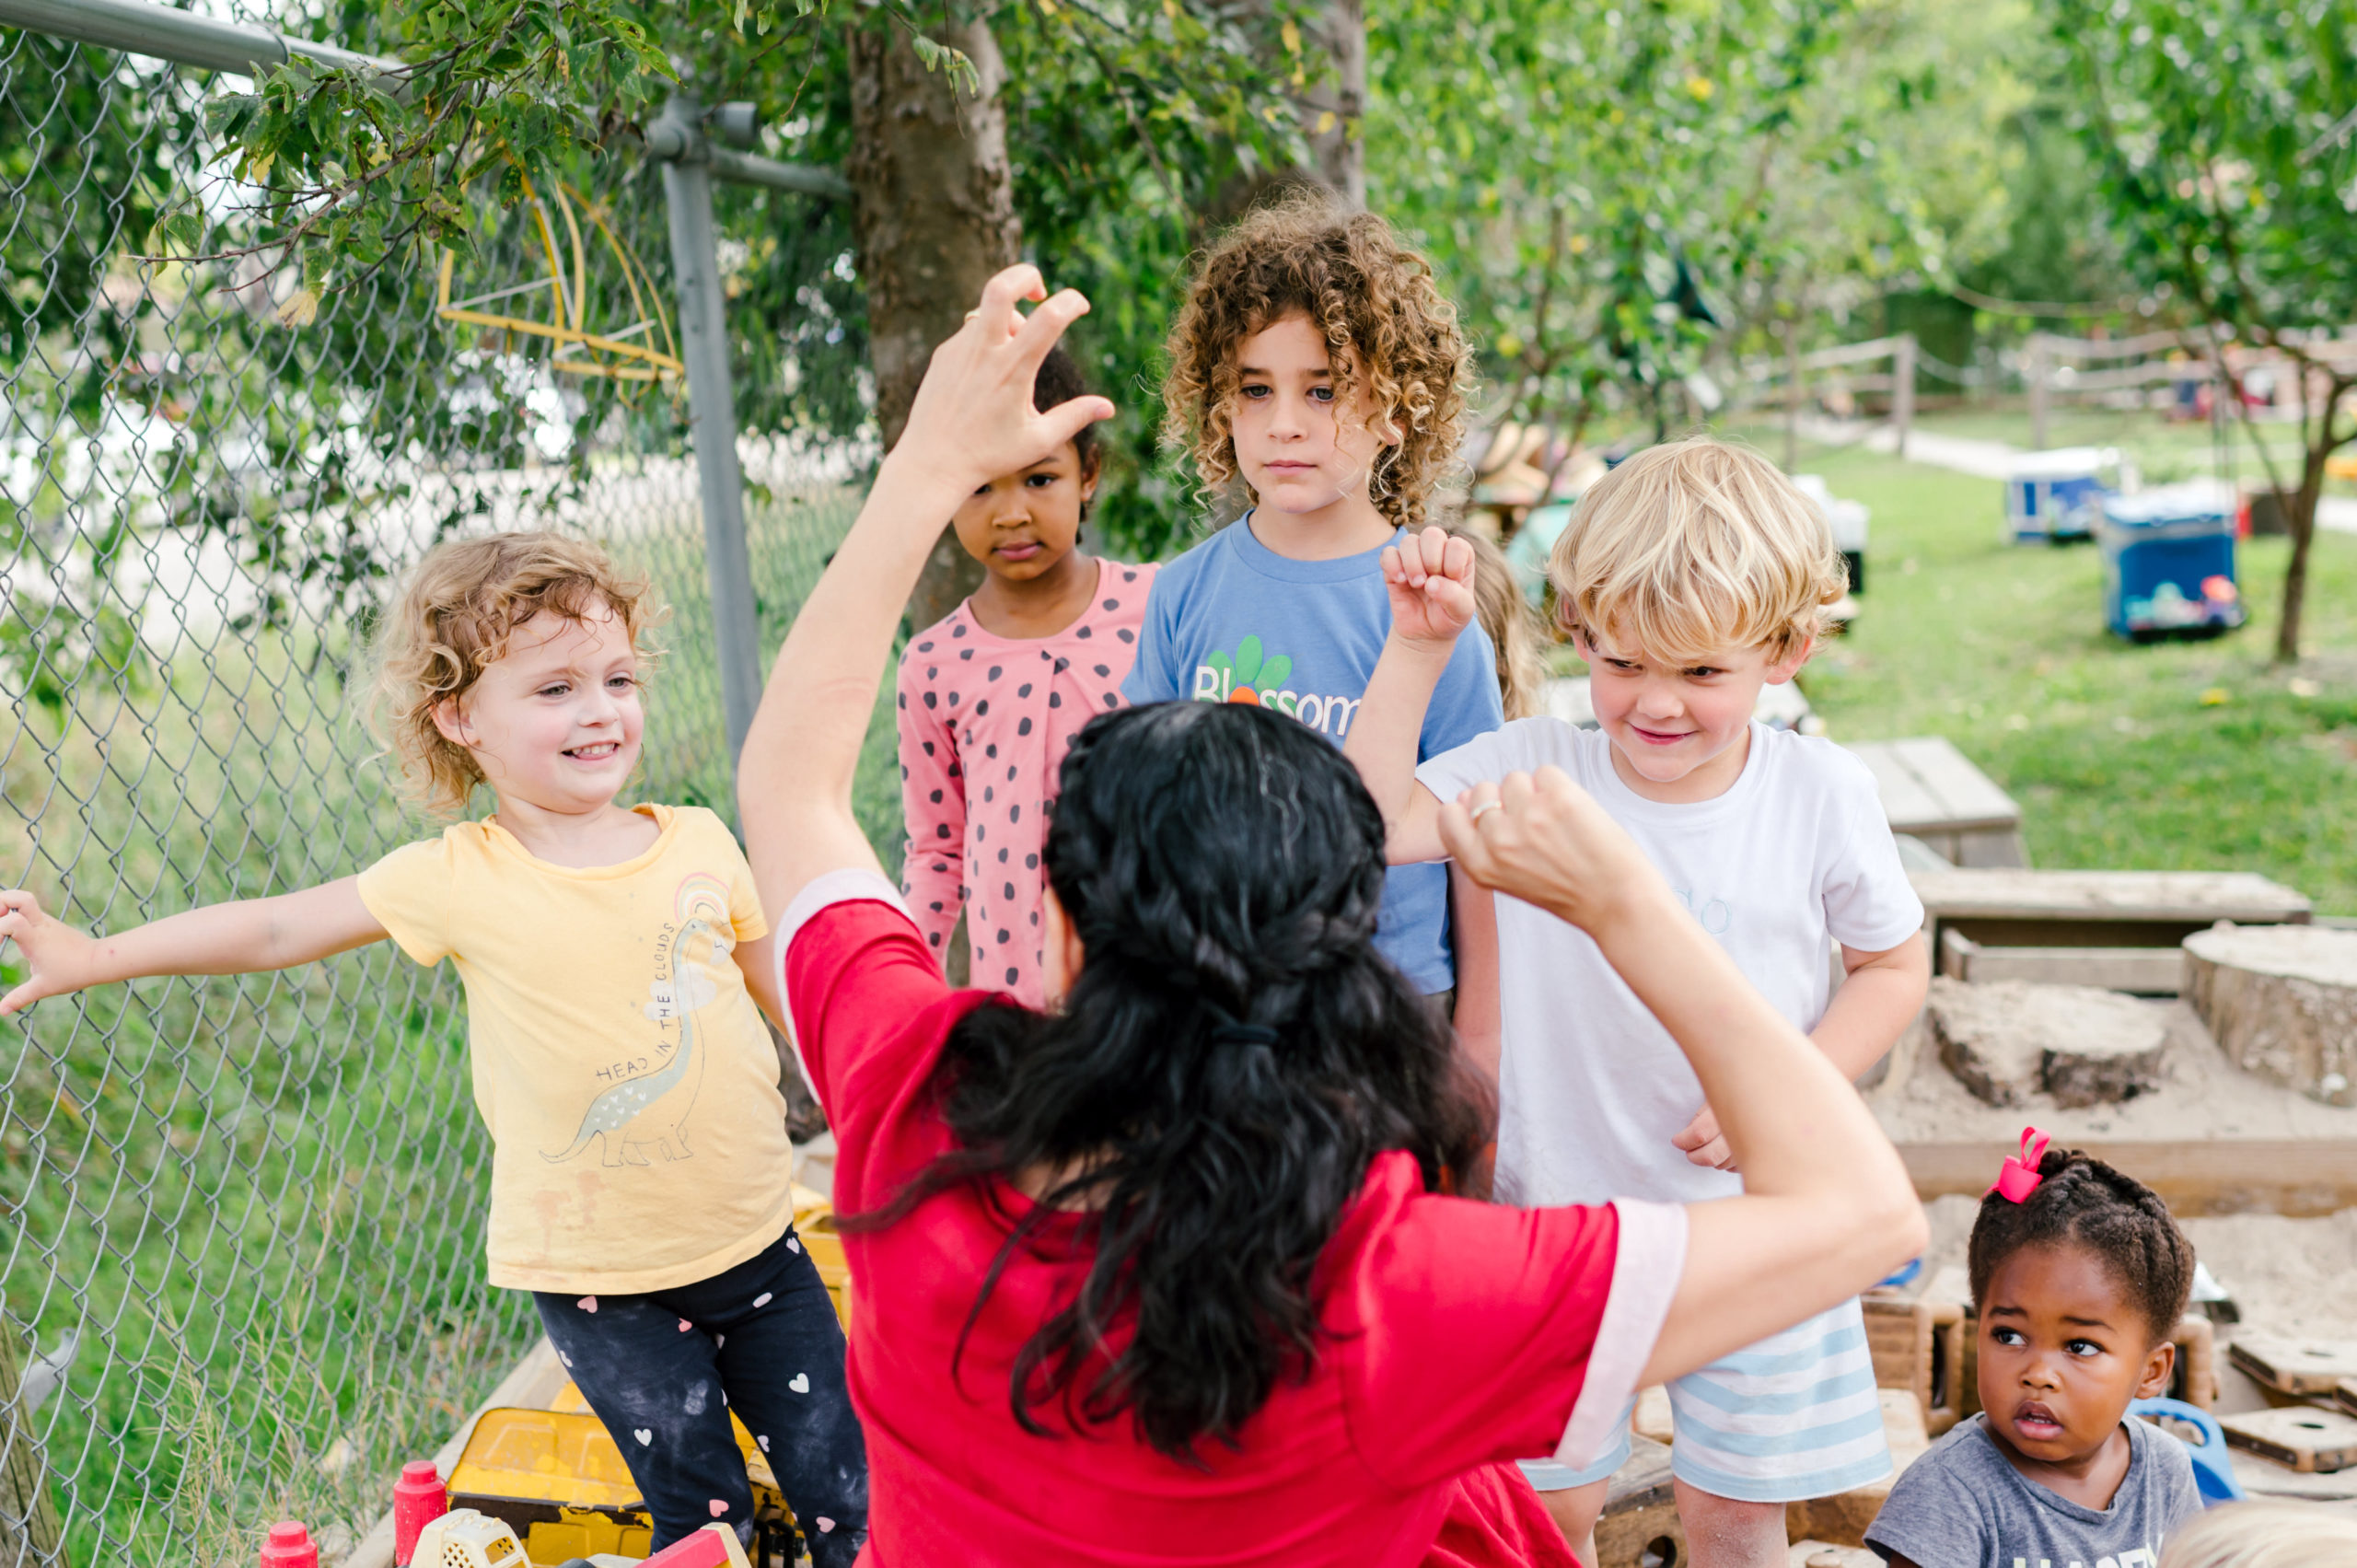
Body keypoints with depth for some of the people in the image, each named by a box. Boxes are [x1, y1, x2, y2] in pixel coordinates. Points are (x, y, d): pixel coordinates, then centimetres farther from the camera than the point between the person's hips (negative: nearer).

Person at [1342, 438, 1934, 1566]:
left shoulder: (1822, 792, -10)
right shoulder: (1535, 772, -12)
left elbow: (1895, 965, 1)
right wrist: (1419, 647, -26)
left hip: (1754, 1213, 0)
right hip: (1561, 1206, 0)